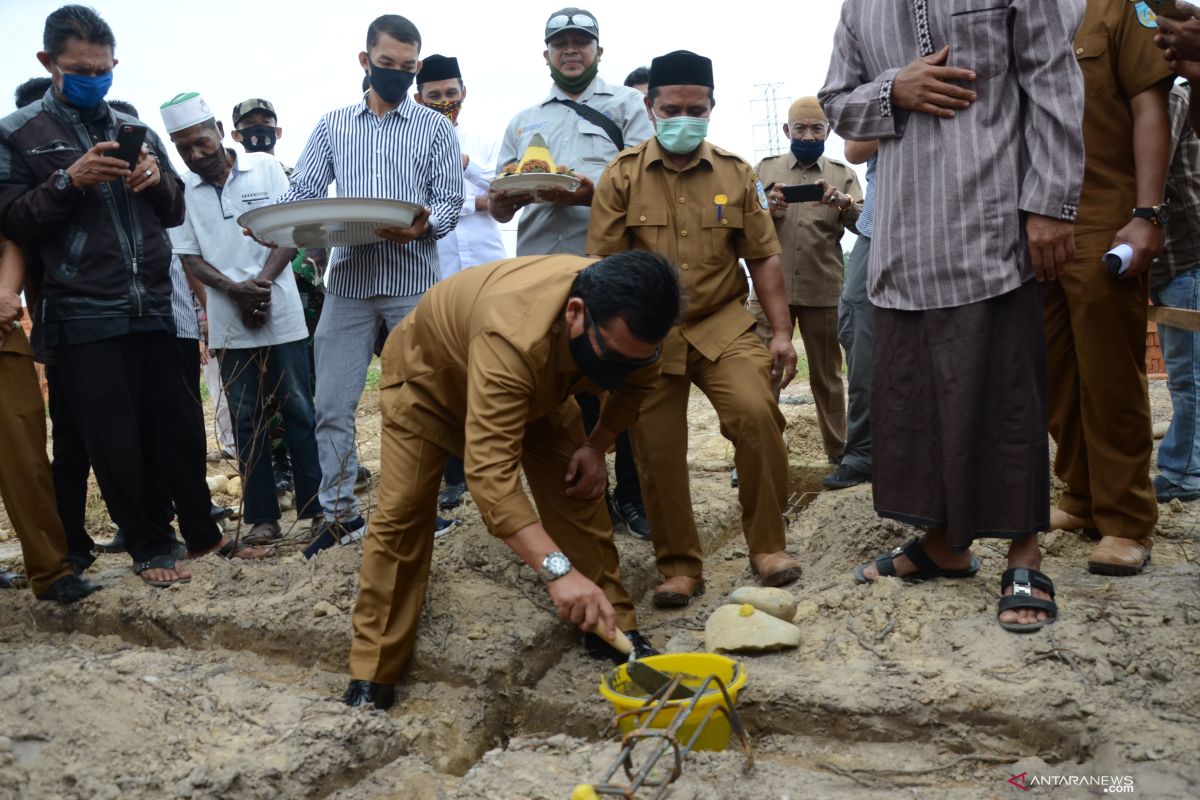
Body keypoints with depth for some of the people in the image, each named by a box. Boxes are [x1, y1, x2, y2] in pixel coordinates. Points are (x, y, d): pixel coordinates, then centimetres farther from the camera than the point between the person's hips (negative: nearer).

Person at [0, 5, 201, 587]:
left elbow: (174, 213, 18)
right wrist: (68, 181, -15)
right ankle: (148, 546, 16)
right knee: (116, 444, 1)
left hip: (153, 310, 3)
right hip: (84, 318, -3)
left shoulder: (136, 130, 15)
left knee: (171, 432, 8)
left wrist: (160, 178, -4)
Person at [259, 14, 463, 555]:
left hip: (413, 283, -2)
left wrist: (424, 227, -21)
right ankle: (340, 514, 13)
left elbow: (450, 200, 3)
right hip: (347, 282, 2)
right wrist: (268, 273, -6)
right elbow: (301, 198, 8)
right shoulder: (332, 127, 14)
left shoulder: (434, 128, 9)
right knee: (332, 405, 1)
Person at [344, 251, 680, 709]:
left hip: (536, 385, 5)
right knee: (400, 514, -11)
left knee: (579, 494, -5)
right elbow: (490, 474, -54)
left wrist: (597, 445, -14)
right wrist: (558, 569, -61)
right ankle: (371, 674, -2)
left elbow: (635, 381, -2)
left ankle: (616, 629, 7)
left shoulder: (622, 320, -28)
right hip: (427, 375, -5)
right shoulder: (513, 336, -49)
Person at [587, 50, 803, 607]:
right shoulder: (622, 176, 1)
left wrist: (781, 332, 2)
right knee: (656, 450, 1)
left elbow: (764, 257, 8)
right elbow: (603, 264, -1)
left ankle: (767, 546, -3)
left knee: (756, 414, -21)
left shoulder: (736, 173, 7)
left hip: (723, 326, 0)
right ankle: (679, 566, 19)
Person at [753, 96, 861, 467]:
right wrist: (768, 208, -17)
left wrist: (841, 200, -24)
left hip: (824, 292, 1)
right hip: (771, 288, 0)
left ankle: (838, 449, 19)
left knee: (827, 374, 10)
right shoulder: (766, 169, 11)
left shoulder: (842, 174, 10)